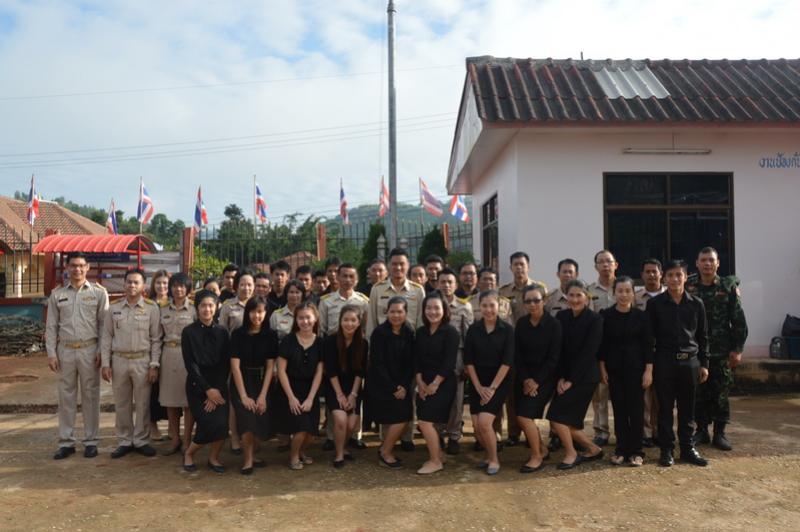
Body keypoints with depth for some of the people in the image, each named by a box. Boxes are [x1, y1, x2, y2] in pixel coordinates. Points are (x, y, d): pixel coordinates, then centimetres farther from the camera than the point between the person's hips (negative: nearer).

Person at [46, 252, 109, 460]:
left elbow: (104, 325, -1)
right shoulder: (57, 294, 7)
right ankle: (66, 442, 17)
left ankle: (91, 441, 13)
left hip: (89, 350, -2)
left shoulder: (98, 292, 0)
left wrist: (101, 351, -7)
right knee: (66, 396, 8)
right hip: (65, 350, 2)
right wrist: (51, 353, 0)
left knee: (90, 396, 4)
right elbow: (51, 326, 7)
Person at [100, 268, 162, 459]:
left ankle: (141, 441, 18)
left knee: (142, 404, 5)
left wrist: (154, 365, -7)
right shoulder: (114, 307, 4)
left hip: (142, 361, -2)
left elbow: (156, 339, -2)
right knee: (121, 404, 11)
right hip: (119, 360, 2)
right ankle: (125, 441, 23)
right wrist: (105, 363, 1)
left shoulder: (151, 308, -3)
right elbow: (106, 336, 6)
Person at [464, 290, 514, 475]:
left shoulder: (507, 330, -7)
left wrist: (492, 387, -13)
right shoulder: (473, 329, -1)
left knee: (484, 423, -16)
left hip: (499, 382, -3)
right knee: (476, 426, -1)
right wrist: (479, 387, -6)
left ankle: (494, 460, 7)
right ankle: (489, 455, 27)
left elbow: (507, 362, -10)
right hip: (477, 383, 3)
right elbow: (468, 361, 0)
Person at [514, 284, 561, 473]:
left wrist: (537, 381, -13)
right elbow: (517, 355, 1)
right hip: (524, 377, 5)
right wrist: (526, 379, -9)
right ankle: (540, 451, 25)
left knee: (524, 415, -13)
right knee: (522, 418, 3)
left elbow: (554, 357, -11)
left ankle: (537, 457, 6)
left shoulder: (553, 324, -9)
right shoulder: (521, 323, 1)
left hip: (545, 377, -4)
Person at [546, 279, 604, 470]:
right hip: (565, 377, 6)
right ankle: (593, 449, 28)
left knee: (557, 414, -12)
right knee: (568, 421, 7)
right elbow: (558, 350, 3)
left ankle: (570, 453, 8)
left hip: (585, 377, -6)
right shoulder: (561, 317, 4)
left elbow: (588, 352, -14)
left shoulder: (595, 319, -10)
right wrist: (560, 378, -6)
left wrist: (571, 380, -14)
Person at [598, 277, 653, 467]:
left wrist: (648, 370, -7)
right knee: (619, 409, 5)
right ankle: (621, 449, 14)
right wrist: (602, 369, -1)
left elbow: (648, 345, -2)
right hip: (614, 369, 1)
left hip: (636, 368, -1)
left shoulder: (641, 316, -3)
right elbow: (602, 344, 2)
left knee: (636, 409, 2)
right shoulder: (606, 315, -1)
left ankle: (636, 451, 12)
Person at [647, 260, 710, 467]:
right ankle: (666, 449, 13)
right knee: (665, 407, 4)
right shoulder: (655, 304, -1)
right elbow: (650, 335, 0)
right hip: (664, 362, -2)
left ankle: (687, 448, 21)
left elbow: (703, 336, 9)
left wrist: (704, 363, 7)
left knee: (687, 408, 9)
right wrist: (648, 364, -3)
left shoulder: (696, 304, 4)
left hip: (690, 361, 2)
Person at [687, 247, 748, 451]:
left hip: (721, 351, 0)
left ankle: (719, 433, 16)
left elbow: (738, 320, 0)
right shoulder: (688, 286, 1)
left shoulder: (728, 287, 1)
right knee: (699, 393, 6)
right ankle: (701, 430, 19)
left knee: (720, 394, 5)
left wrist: (737, 349, -4)